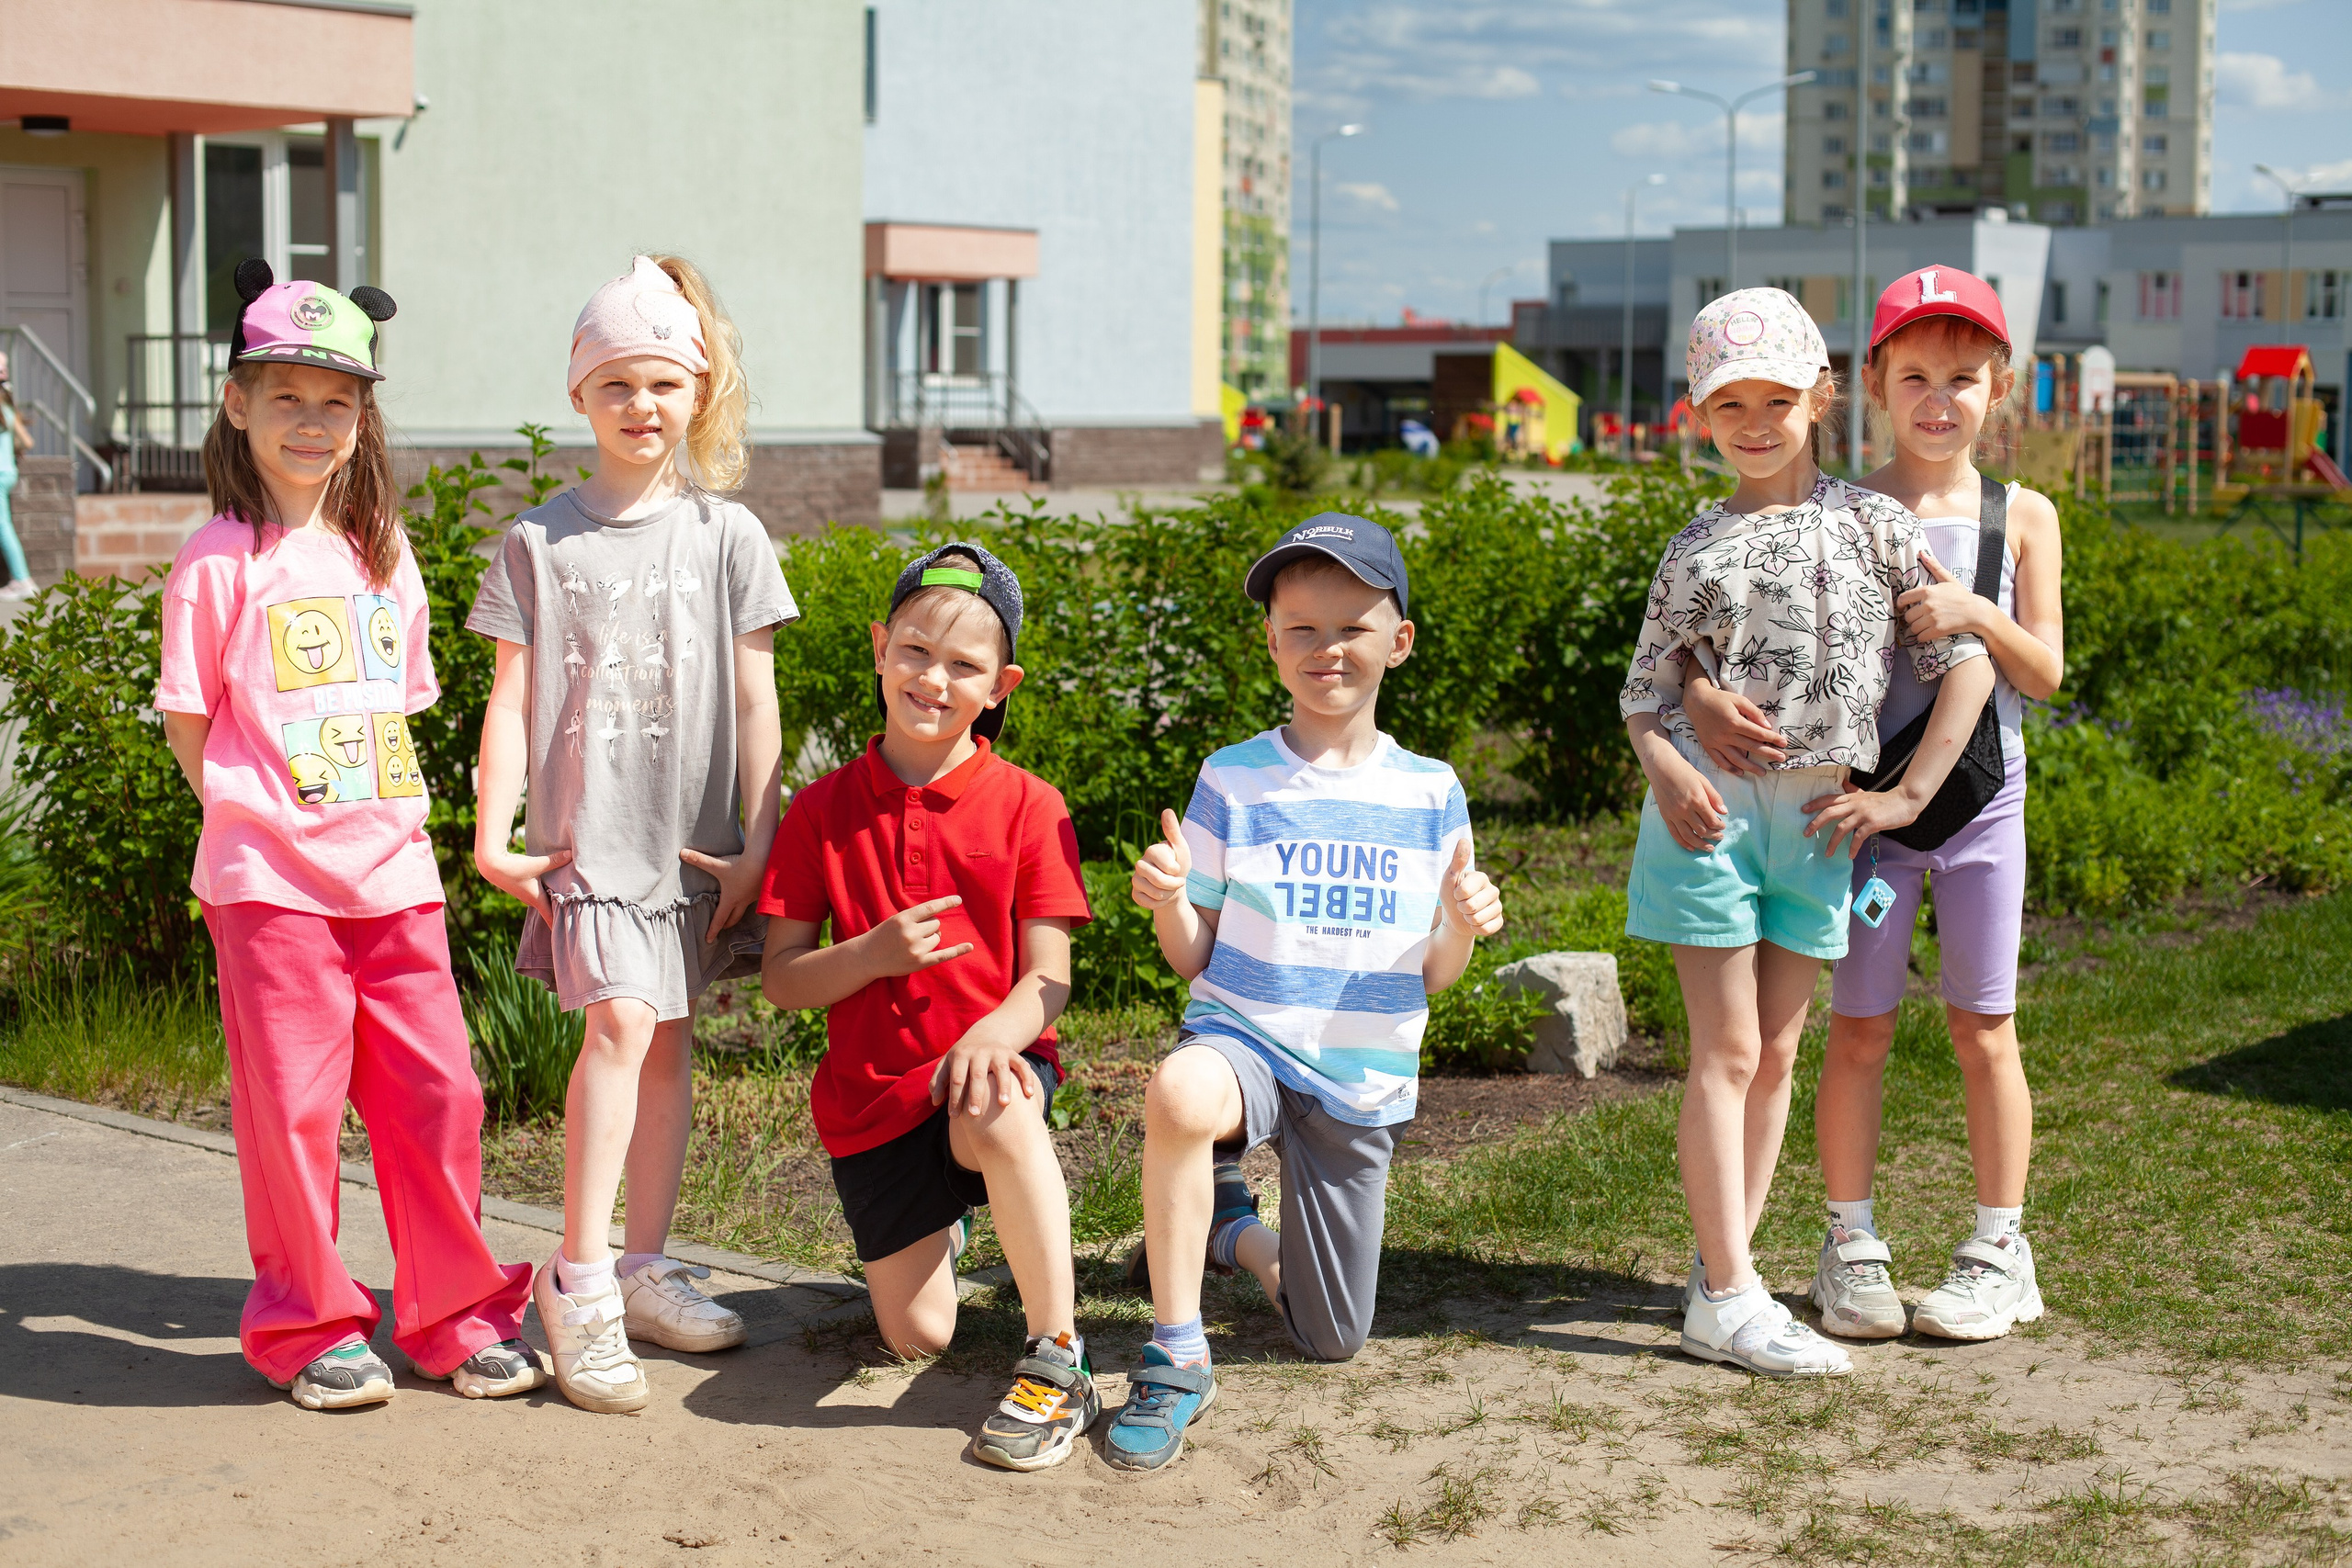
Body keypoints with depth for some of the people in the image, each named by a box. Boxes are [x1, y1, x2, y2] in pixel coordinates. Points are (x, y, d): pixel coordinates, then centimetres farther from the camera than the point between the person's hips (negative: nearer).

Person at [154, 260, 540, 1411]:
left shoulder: (382, 552, 12)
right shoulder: (221, 561, -4)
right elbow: (190, 725, -1)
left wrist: (394, 810, 9)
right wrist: (263, 818, -5)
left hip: (393, 873, 5)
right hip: (269, 882, -5)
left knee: (436, 1091, 5)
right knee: (292, 1107, 0)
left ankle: (456, 1316, 19)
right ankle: (309, 1330, 16)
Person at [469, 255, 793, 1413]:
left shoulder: (727, 536, 4)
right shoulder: (541, 539, 2)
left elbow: (753, 700, 4)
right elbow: (512, 697, 2)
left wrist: (756, 843, 0)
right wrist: (492, 838, -3)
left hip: (695, 834, 2)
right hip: (588, 829, -2)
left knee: (670, 1039, 8)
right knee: (621, 1020, -17)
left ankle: (645, 1271, 20)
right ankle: (578, 1277, -12)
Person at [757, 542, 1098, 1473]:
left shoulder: (1026, 806, -3)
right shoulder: (824, 809, 2)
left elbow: (1047, 976, -7)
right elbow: (780, 978, 0)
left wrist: (994, 1034, -30)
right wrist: (874, 956, -20)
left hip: (986, 1065, -3)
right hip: (871, 1092, 3)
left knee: (999, 1114, -41)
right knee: (918, 1335, -3)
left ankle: (1057, 1362, -28)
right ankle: (938, 1221, 34)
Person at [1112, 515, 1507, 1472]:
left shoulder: (1429, 793, 2)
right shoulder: (1233, 781, -2)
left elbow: (1432, 975, 6)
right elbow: (1193, 957, 1)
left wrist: (1460, 926, -16)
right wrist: (1167, 901, -21)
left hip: (1363, 1078, 2)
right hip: (1244, 1036, -2)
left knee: (1332, 1342, 9)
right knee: (1179, 1096, -41)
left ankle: (1232, 1228, 41)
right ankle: (1177, 1358, -22)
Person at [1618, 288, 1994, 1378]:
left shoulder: (1871, 524, 4)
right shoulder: (1697, 549, 3)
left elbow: (1965, 660, 4)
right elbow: (1644, 691, 5)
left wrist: (1910, 794, -2)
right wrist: (1667, 768, -16)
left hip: (1816, 816, 3)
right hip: (1713, 808, -2)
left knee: (1777, 1053, 7)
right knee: (1727, 1052, -4)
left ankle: (1722, 1269, 16)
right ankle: (1729, 1297, -3)